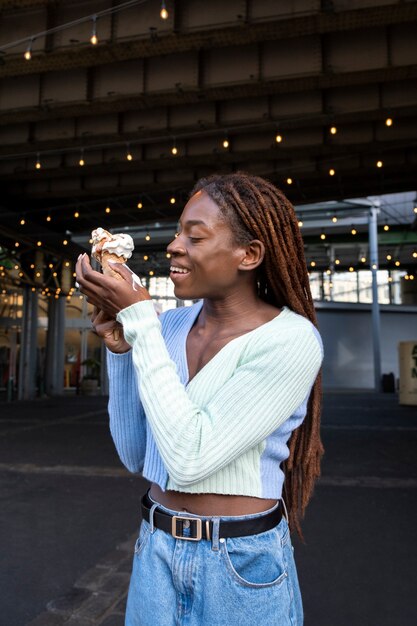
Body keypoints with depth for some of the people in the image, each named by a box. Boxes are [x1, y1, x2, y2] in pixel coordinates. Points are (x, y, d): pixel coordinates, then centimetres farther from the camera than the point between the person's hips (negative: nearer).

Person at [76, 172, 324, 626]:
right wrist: (121, 348, -10)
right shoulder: (170, 326, -3)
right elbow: (136, 455, 2)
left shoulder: (291, 340, -19)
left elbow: (189, 459, -25)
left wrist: (140, 321, -22)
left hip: (241, 569, -4)